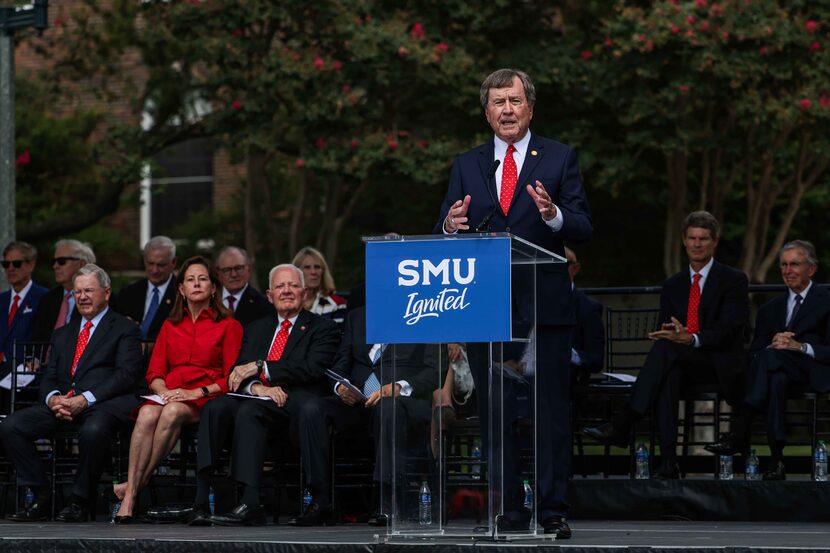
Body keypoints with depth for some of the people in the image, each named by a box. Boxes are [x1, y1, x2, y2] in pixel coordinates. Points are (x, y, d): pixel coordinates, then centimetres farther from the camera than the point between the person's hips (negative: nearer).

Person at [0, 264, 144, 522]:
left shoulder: (124, 329, 7)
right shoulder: (63, 334, 27)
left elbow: (126, 375, -6)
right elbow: (49, 377, 19)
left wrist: (85, 400, -17)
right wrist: (53, 398, -7)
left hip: (105, 403, -6)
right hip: (63, 404, 6)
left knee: (94, 430, -41)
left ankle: (79, 501, -21)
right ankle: (41, 498, -11)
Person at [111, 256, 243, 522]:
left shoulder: (228, 326, 9)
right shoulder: (170, 326, 22)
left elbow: (231, 378, 1)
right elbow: (154, 372, 15)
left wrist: (197, 393, -14)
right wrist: (163, 391, -8)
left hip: (204, 400, -3)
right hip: (169, 395, 3)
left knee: (173, 412, -38)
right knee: (147, 414, -34)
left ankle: (134, 485, -33)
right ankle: (129, 499, -41)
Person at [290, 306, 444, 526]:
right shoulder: (357, 316, 22)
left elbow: (434, 371, -4)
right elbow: (339, 365, 17)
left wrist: (399, 387, -21)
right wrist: (340, 387, -6)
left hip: (404, 401, -4)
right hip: (358, 401, 4)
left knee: (388, 408, -39)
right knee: (311, 407, -23)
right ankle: (321, 502, -25)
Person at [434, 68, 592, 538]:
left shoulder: (559, 158, 4)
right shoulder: (467, 165, 12)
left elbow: (585, 229, -2)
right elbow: (446, 236, 8)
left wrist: (554, 215, -23)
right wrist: (451, 226, -15)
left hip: (545, 305, -3)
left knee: (551, 410, -3)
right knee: (495, 412, 6)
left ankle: (553, 511, -1)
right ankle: (509, 511, 12)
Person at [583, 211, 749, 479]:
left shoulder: (733, 280, 5)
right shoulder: (673, 286, 20)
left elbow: (730, 331, -8)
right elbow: (666, 332, 15)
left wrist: (692, 339, -26)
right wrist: (667, 335, -12)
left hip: (722, 366, -4)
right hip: (681, 363, 4)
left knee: (665, 347, -33)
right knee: (668, 373, -36)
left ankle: (623, 423, -42)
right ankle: (668, 461, -45)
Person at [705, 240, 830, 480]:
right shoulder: (770, 309, 24)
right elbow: (755, 352, 14)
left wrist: (800, 346, -17)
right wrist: (772, 344, -9)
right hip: (782, 370, 4)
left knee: (771, 357, -35)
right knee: (777, 379, -37)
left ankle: (740, 434, -42)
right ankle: (776, 459, -47)